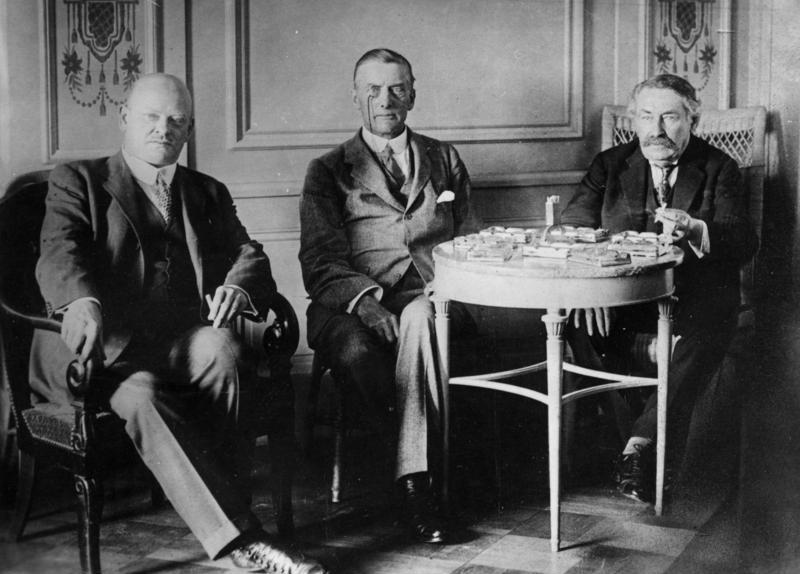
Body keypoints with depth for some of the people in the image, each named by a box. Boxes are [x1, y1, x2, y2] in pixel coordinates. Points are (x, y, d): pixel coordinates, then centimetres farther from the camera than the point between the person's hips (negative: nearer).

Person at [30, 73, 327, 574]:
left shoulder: (208, 194, 25)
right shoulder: (78, 181, 13)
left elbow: (249, 254, 11)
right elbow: (58, 253, -5)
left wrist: (237, 287, -16)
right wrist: (82, 303, -30)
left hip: (184, 342, 3)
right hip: (104, 345, -2)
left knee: (225, 350, -33)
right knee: (139, 395, -35)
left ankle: (231, 510, -26)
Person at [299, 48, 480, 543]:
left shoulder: (445, 160, 23)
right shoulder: (328, 171, 15)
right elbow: (320, 264, 3)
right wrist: (365, 300, -18)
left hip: (432, 298, 1)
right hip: (352, 305, 0)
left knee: (418, 318, -37)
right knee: (356, 349, -36)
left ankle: (415, 481, -35)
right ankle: (427, 468, -21)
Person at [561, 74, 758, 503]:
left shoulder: (718, 169, 7)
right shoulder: (610, 165, 12)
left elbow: (745, 242, -6)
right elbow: (571, 229, -1)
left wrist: (694, 231, -29)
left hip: (696, 294, -2)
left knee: (702, 337, -34)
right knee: (576, 318, -28)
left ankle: (642, 443, -34)